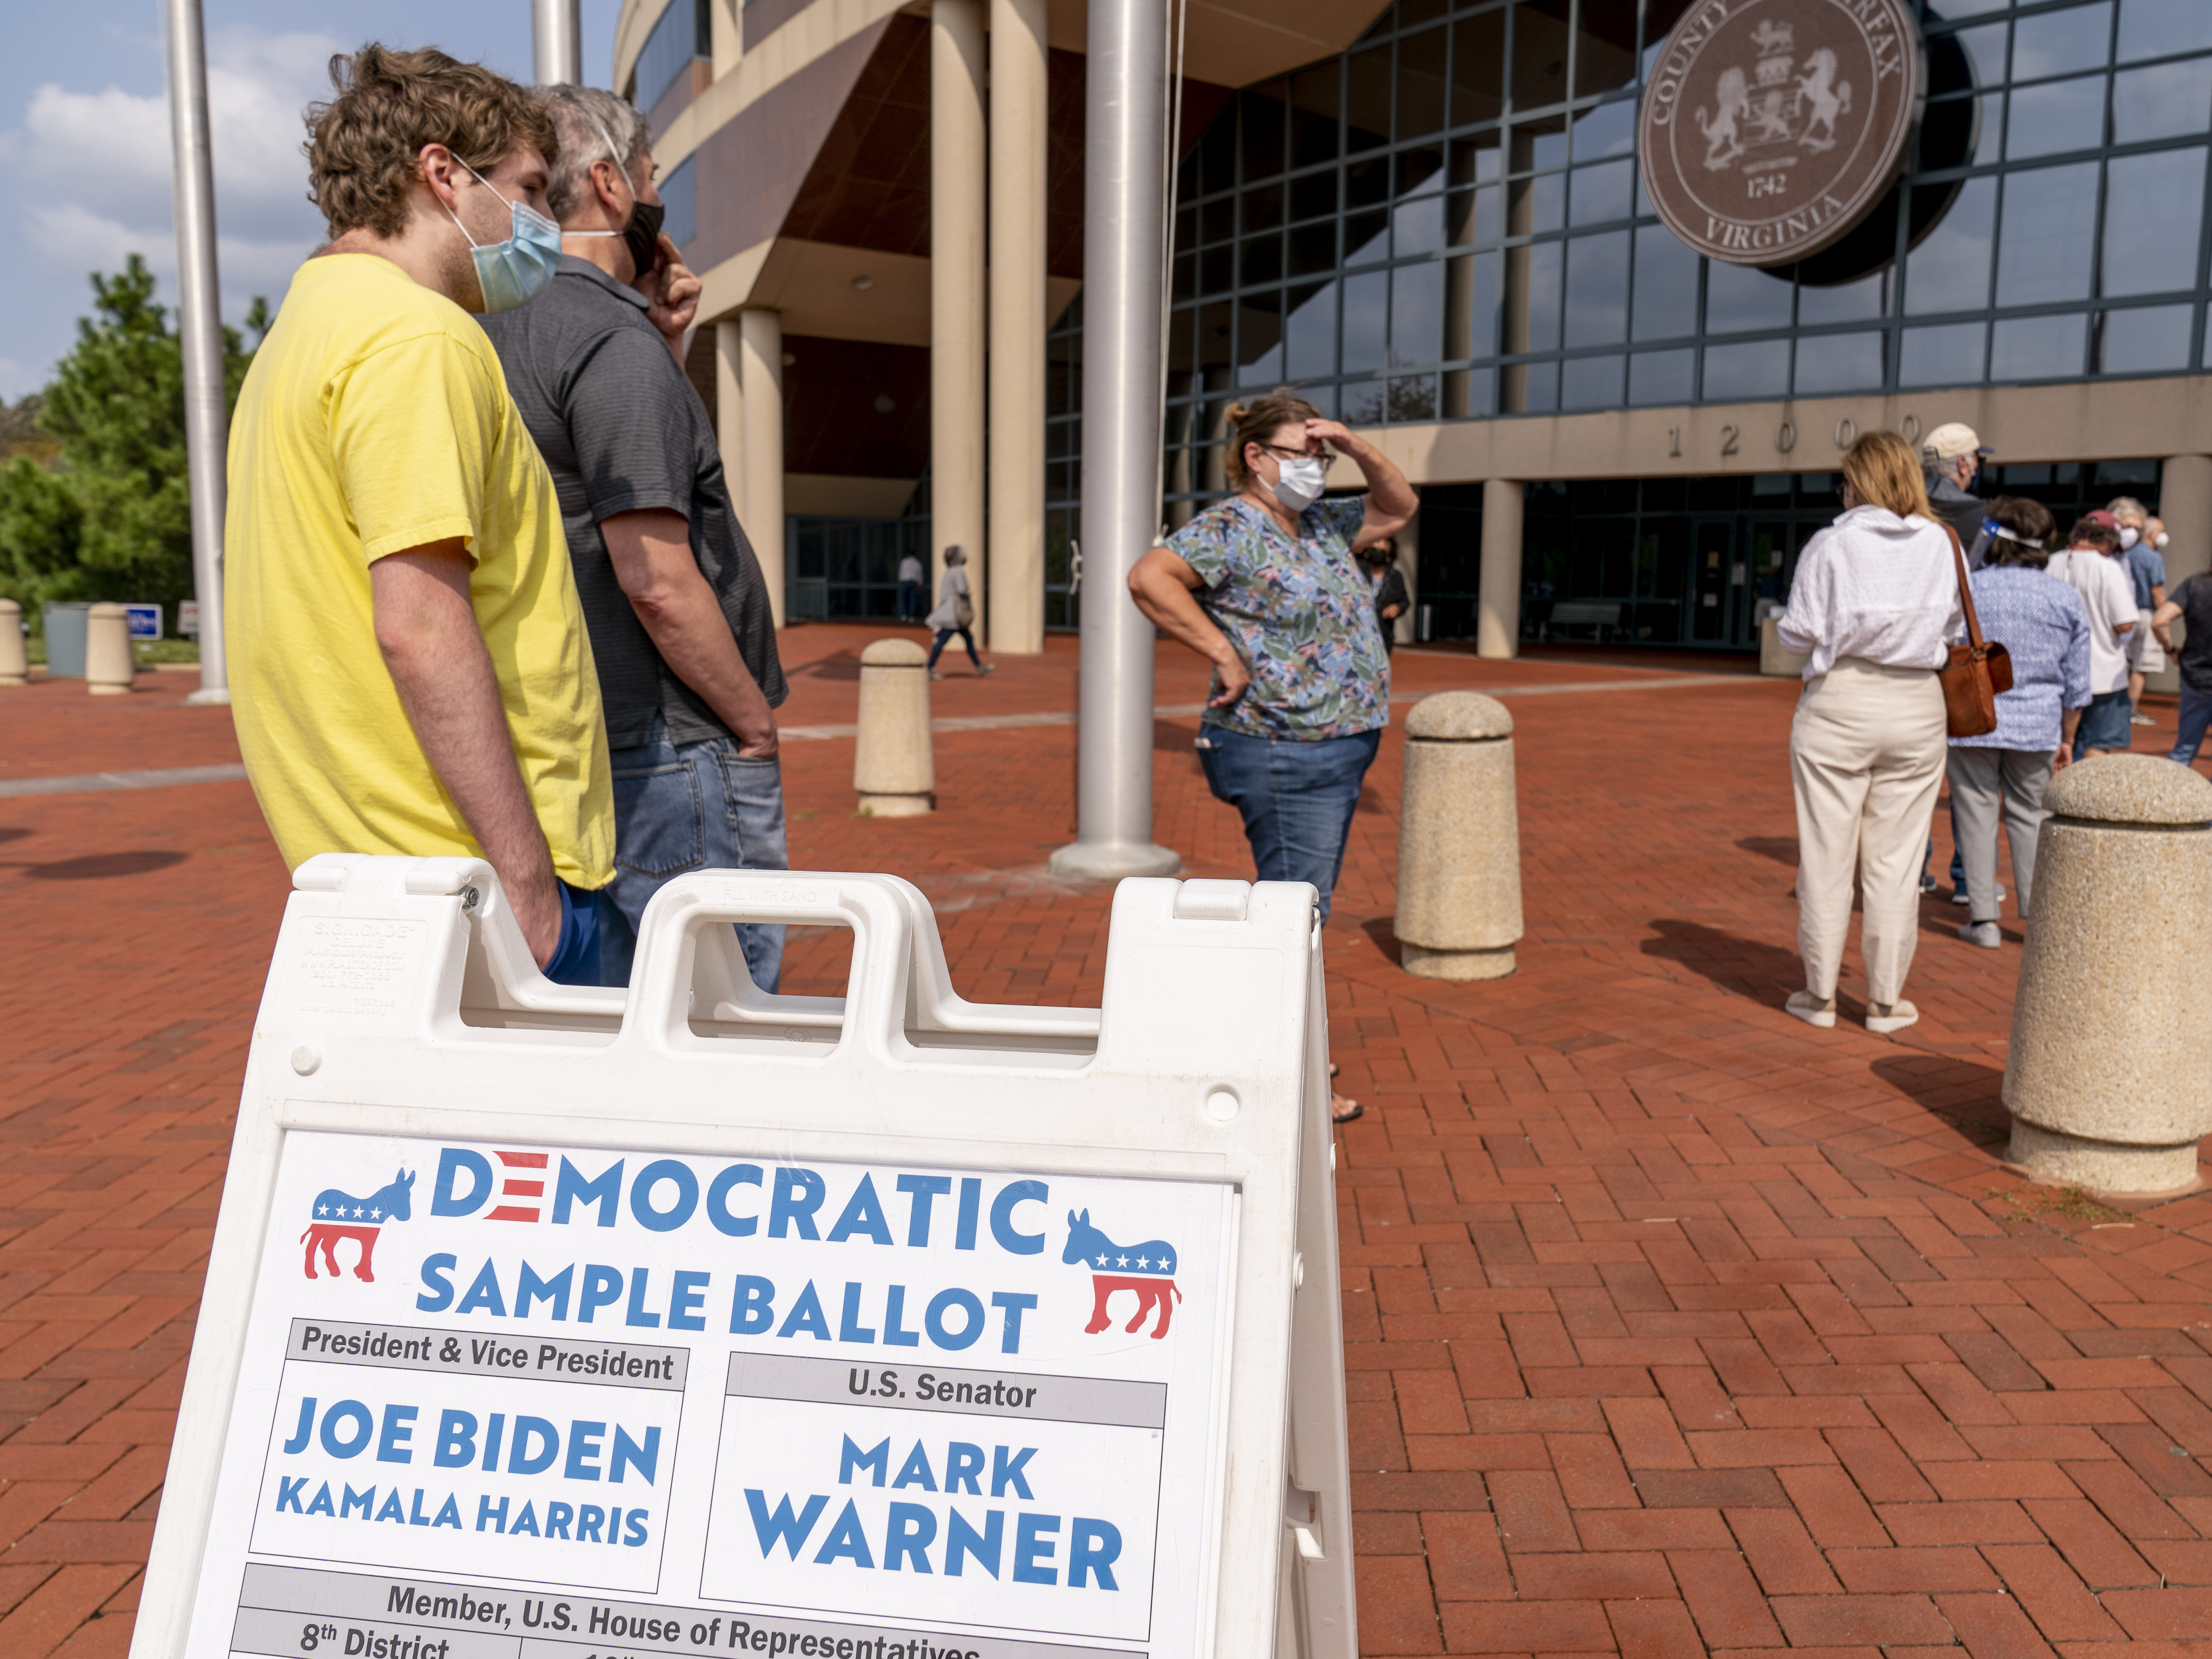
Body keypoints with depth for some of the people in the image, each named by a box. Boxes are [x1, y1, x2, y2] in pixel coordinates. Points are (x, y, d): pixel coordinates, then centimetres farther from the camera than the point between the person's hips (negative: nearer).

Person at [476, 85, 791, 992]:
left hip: (566, 743, 10)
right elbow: (659, 582, -21)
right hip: (671, 750, -10)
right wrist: (756, 722, -10)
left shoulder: (500, 330, 13)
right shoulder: (616, 341, -16)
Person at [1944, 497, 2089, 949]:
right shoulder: (2067, 599, 4)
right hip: (2038, 726, 2)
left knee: (1977, 814, 3)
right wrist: (2066, 738, 18)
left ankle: (1984, 919, 5)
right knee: (2030, 814, 13)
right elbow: (2077, 683, 8)